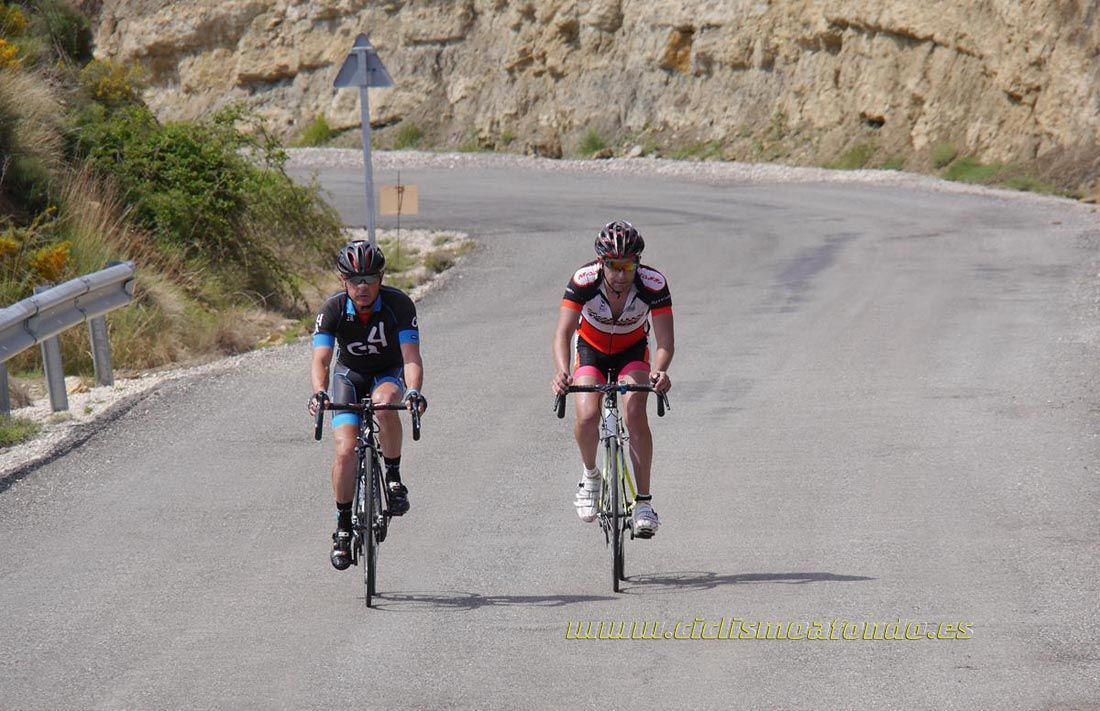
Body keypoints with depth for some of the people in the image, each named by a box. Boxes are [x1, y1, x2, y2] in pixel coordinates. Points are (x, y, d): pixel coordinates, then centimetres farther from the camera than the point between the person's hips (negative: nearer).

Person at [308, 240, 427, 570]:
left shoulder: (399, 304, -25)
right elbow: (320, 359, -29)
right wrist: (319, 392, -50)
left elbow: (411, 356, -32)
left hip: (388, 374, -1)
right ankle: (343, 525, 1)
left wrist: (413, 391, -52)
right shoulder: (333, 308, -22)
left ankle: (394, 476, -18)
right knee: (346, 450, -17)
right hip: (349, 376, 1)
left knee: (384, 403, -38)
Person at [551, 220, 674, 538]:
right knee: (587, 416, -23)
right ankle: (591, 475, 8)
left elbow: (665, 339, -33)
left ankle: (643, 501, -16)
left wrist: (660, 371, -55)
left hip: (633, 351, 0)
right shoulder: (584, 280, -32)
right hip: (592, 349, 0)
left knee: (635, 413, -25)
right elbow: (563, 333, -37)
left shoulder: (653, 283, -30)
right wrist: (562, 372, -56)